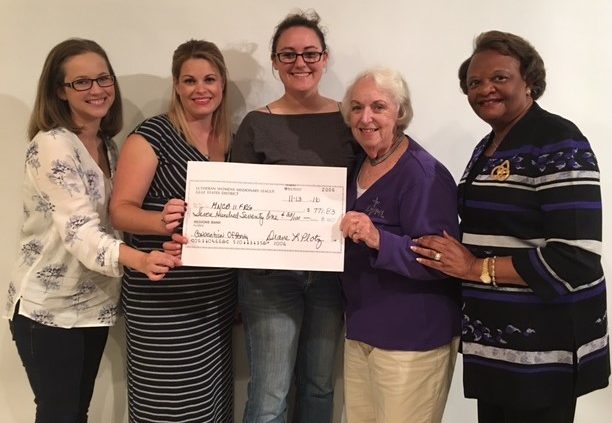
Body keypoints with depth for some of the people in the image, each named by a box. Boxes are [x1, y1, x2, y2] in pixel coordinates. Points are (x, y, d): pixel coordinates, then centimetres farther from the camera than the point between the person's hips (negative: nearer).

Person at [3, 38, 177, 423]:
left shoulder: (108, 145, 5)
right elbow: (78, 229, -31)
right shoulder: (51, 144, -19)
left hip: (94, 303, 7)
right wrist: (139, 259, -48)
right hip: (48, 308, -7)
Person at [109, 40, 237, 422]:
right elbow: (121, 210, -14)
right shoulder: (153, 134, -8)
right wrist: (161, 221, -32)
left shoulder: (228, 140, 9)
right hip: (163, 298, -6)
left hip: (218, 294, 6)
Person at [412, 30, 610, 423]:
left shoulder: (558, 143, -15)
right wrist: (453, 256, 3)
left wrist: (476, 268, -20)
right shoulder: (487, 148, 12)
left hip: (544, 345, -8)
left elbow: (576, 259, -23)